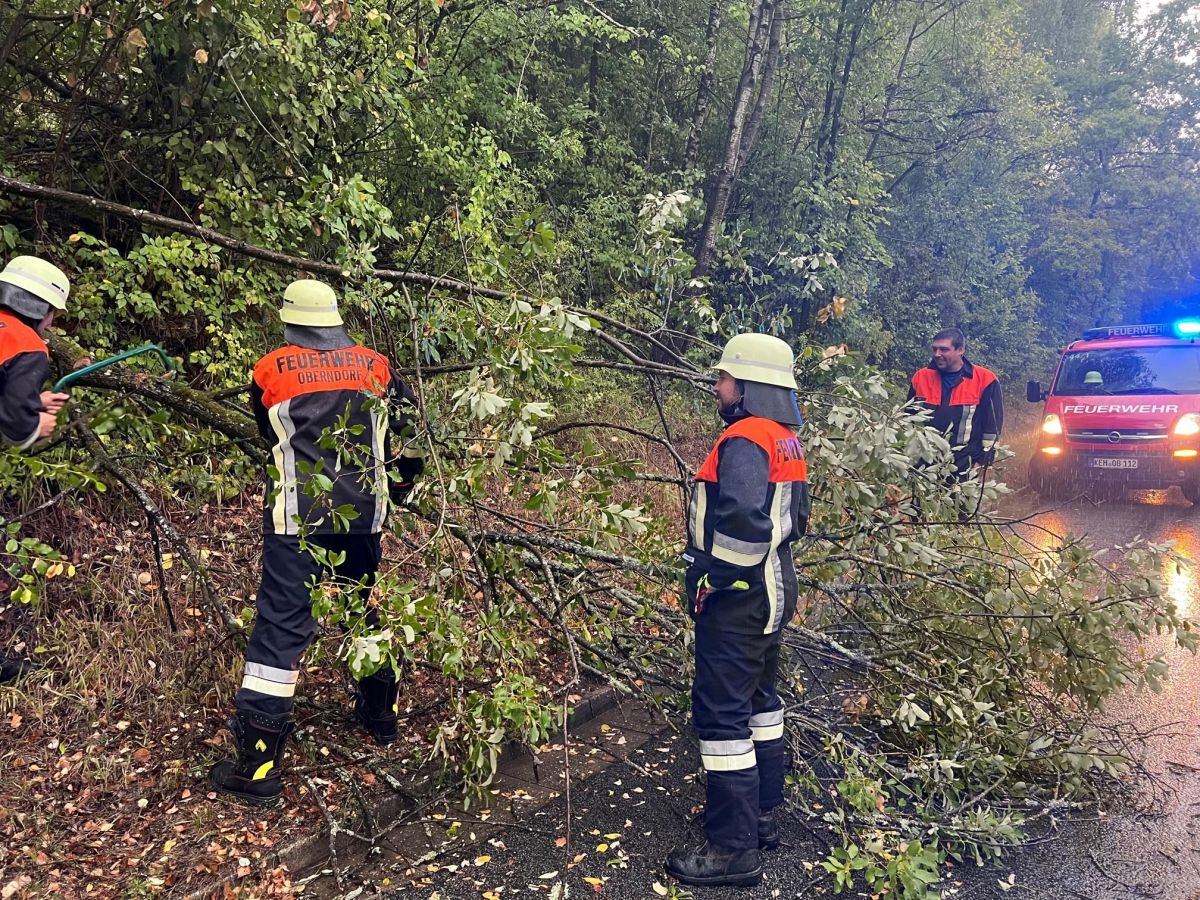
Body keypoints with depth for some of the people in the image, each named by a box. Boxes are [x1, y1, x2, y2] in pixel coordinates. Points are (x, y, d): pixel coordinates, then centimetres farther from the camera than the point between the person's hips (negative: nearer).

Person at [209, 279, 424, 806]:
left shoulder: (271, 370, 1)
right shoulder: (374, 365, 7)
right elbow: (411, 434, 13)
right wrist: (395, 489, 29)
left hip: (297, 519, -3)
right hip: (364, 515, 3)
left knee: (280, 626, -1)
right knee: (366, 609, 22)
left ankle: (259, 765, -1)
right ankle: (381, 714, 39)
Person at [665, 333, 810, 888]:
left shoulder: (744, 441, -20)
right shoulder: (784, 440, 11)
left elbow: (742, 524, -33)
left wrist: (712, 579, -21)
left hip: (736, 599, -10)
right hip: (774, 590, 10)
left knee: (721, 714, -2)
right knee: (758, 700, 20)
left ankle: (734, 848, 7)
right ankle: (760, 816, 34)